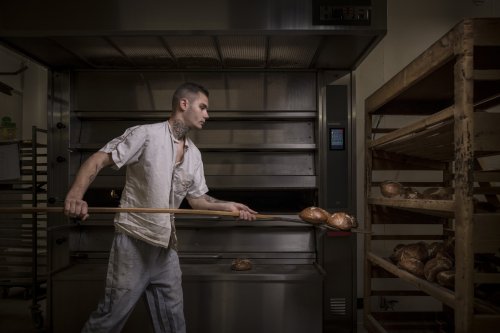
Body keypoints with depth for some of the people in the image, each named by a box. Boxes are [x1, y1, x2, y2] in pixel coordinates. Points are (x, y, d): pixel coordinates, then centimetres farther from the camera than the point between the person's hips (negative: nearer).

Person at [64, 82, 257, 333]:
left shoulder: (194, 154, 9)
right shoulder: (145, 134, -11)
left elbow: (197, 199, 15)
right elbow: (98, 160, -15)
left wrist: (227, 206, -1)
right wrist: (75, 195, -32)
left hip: (166, 245, 7)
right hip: (134, 240, -6)